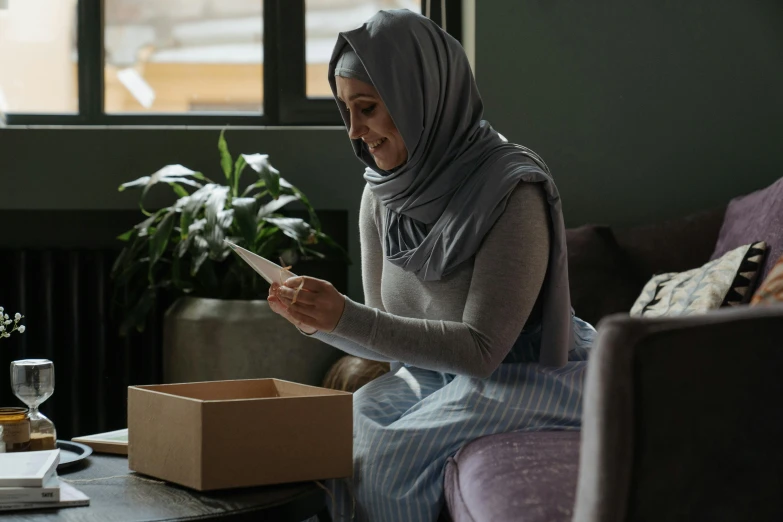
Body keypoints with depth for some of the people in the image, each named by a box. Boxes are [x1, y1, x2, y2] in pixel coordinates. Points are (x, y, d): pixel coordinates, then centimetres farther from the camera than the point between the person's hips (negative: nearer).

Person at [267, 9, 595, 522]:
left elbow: (480, 349, -24)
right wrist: (319, 321, -15)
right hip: (434, 377, 6)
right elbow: (388, 335, 6)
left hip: (531, 383, -6)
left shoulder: (513, 191, -22)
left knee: (394, 462, -27)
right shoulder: (382, 194, 0)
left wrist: (346, 317, -30)